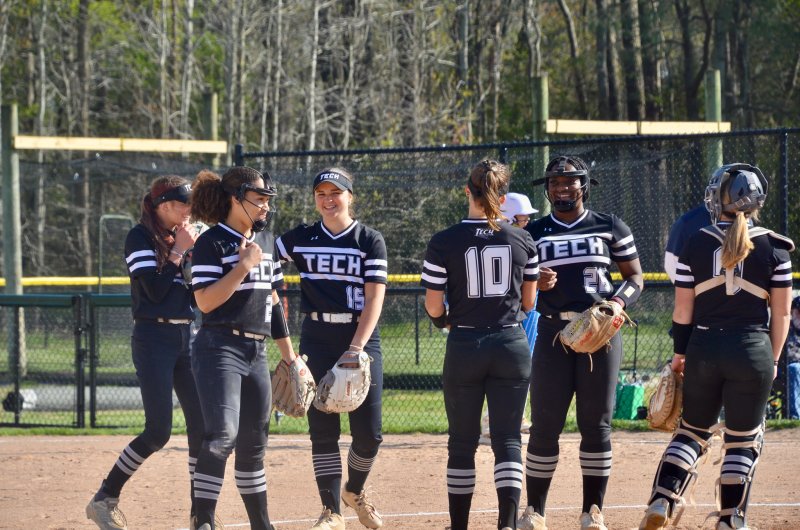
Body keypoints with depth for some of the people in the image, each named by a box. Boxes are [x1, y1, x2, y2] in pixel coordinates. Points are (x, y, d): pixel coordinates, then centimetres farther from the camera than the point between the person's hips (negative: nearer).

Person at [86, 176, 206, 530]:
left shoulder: (185, 237, 14)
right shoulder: (141, 238, -7)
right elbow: (154, 290, -17)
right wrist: (177, 252, -11)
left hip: (186, 338, 7)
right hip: (154, 338, -7)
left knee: (202, 424, 0)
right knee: (158, 431, -12)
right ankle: (104, 500, 0)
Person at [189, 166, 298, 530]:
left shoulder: (265, 240, 15)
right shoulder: (212, 242, -9)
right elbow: (205, 301, -19)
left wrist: (287, 351, 21)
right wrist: (245, 264, -18)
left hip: (256, 352, 8)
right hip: (220, 349, -8)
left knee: (254, 443, 13)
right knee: (223, 434, -21)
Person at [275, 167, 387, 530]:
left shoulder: (370, 240, -1)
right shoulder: (301, 239, 7)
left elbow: (374, 298, -7)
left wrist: (356, 348, -18)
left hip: (361, 338, -1)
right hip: (317, 340, 1)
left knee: (369, 432, -2)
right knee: (323, 428, -2)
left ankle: (355, 491, 26)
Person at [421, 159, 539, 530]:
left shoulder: (444, 243, -8)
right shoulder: (522, 241, 0)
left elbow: (433, 306, -6)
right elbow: (528, 303, 8)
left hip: (464, 347, -1)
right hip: (512, 346, 1)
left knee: (462, 442, 10)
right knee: (507, 439, 2)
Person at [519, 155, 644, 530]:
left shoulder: (610, 228, 7)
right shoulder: (534, 233, 9)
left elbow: (635, 278, 10)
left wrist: (618, 303, -10)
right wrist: (535, 284, -11)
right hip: (553, 331, 1)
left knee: (596, 423, 0)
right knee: (545, 424, -3)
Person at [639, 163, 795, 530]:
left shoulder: (696, 245, 0)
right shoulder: (774, 248, -2)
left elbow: (683, 309, 2)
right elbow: (781, 312, 0)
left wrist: (679, 354, 12)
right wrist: (772, 360, 10)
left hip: (704, 348, 2)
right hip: (753, 349, -1)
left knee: (693, 430, 17)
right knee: (743, 439, 10)